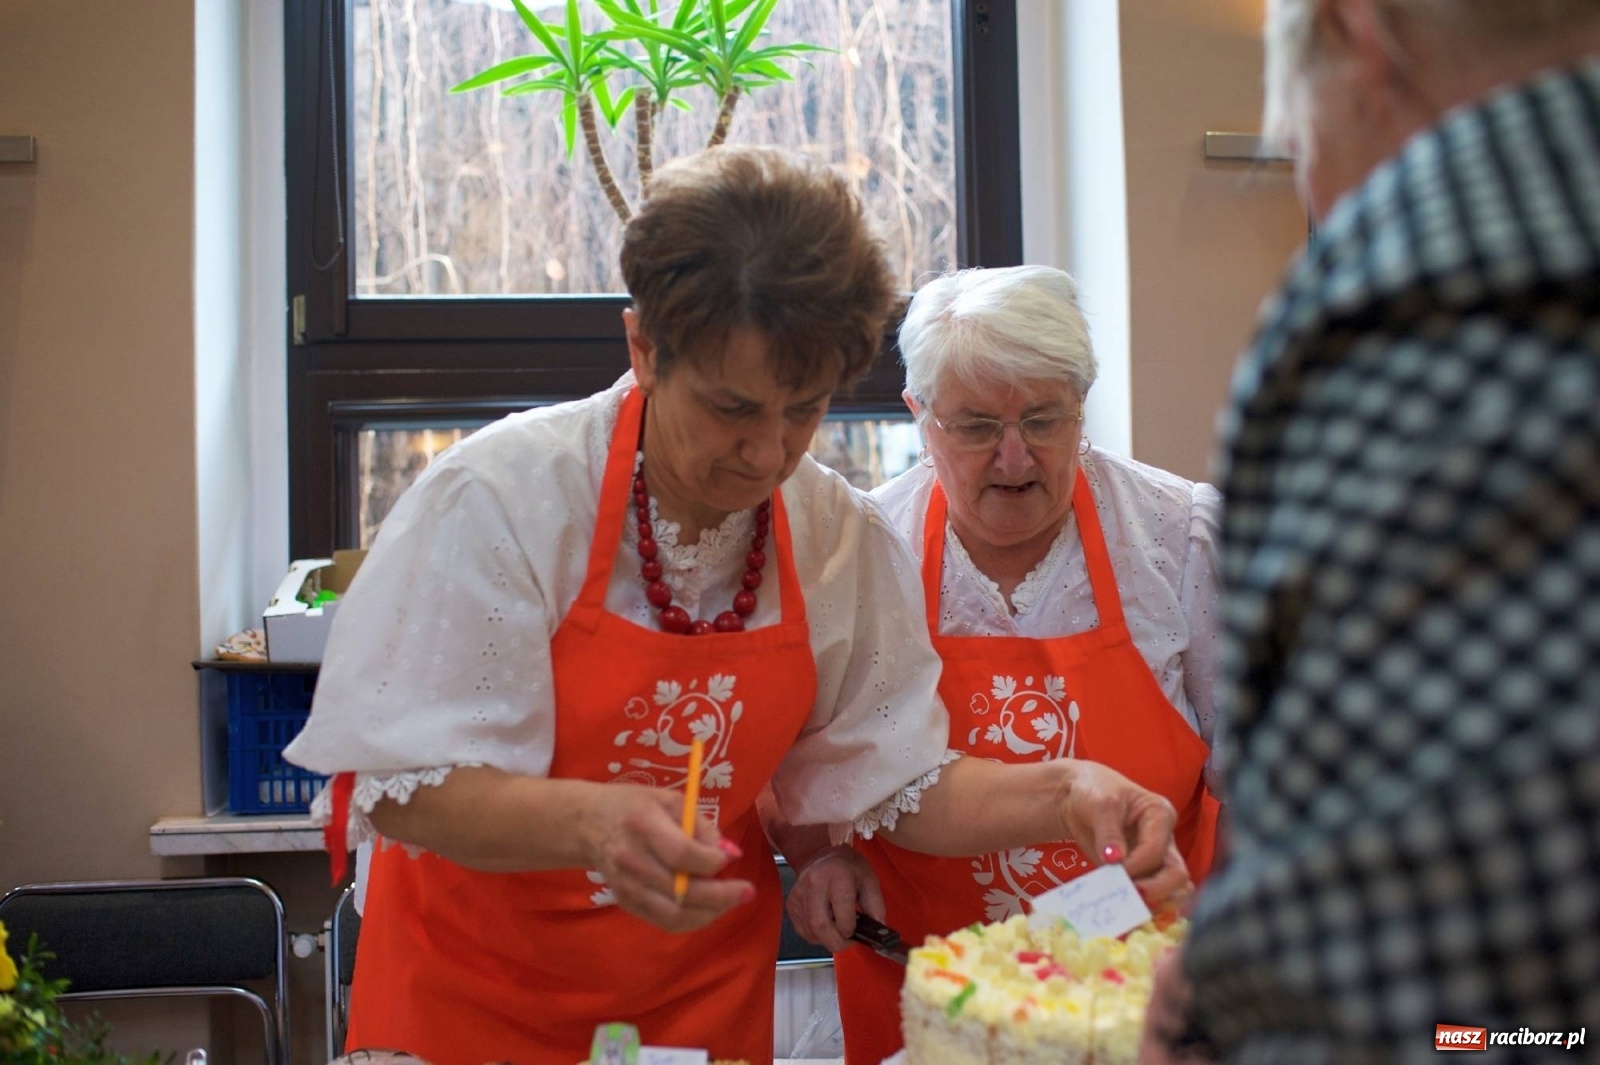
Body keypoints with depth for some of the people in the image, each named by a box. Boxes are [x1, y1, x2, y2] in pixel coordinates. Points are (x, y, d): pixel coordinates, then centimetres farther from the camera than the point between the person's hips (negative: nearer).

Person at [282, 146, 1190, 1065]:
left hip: (706, 987, 3)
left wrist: (1064, 797, -21)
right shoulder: (501, 497, -22)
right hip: (474, 989, -3)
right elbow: (407, 787, -22)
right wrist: (591, 824, -40)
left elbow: (896, 779, -3)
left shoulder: (840, 536, -9)